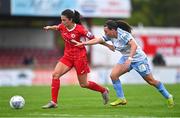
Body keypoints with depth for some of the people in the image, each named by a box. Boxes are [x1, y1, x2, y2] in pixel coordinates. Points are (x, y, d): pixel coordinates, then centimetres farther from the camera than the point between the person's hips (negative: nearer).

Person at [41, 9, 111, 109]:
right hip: (67, 56, 6)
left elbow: (94, 39, -11)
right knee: (55, 74, -14)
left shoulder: (79, 29, -20)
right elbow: (56, 27, 24)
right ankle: (53, 102, -10)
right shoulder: (62, 27, -3)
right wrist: (49, 27, 3)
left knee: (83, 84, 5)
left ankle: (104, 91, 31)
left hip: (79, 57, -6)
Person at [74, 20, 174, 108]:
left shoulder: (123, 35, -27)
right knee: (113, 75, -9)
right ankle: (121, 99, 0)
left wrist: (129, 58, -46)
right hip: (126, 58, 8)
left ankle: (168, 97, 15)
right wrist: (82, 43, -6)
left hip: (138, 58, -8)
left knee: (151, 81, -1)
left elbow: (134, 45, -37)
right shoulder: (110, 36, -5)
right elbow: (97, 40, -1)